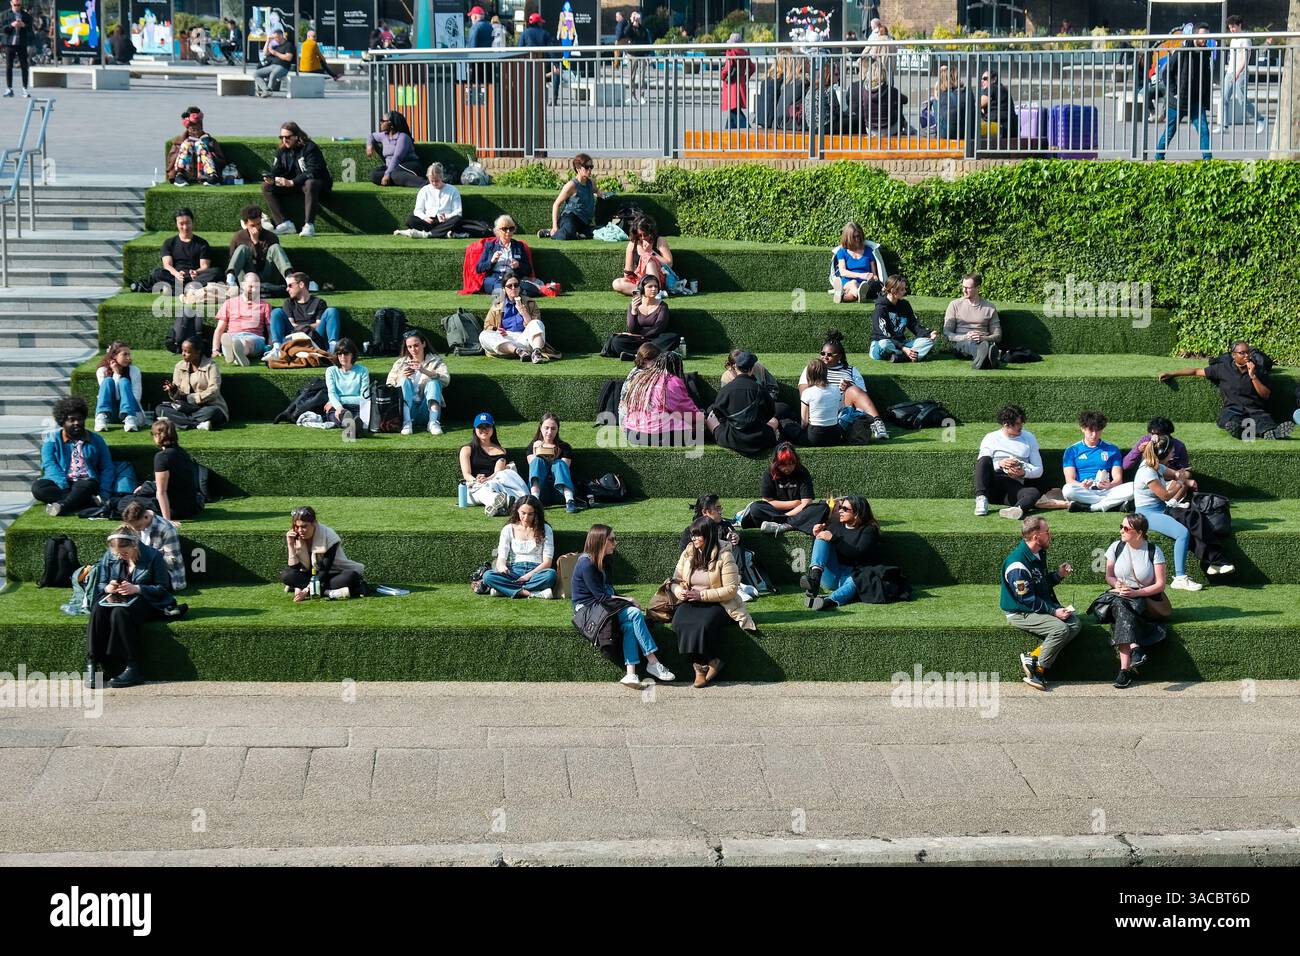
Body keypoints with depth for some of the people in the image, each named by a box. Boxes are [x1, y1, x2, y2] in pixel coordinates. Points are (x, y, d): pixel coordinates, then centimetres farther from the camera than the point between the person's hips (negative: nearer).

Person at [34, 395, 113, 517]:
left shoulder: (96, 440, 16)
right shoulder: (52, 440, 10)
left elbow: (107, 469, 12)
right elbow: (50, 466, -5)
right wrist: (64, 487, -23)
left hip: (86, 482, 0)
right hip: (60, 485, 0)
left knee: (88, 484, -35)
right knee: (38, 486, -31)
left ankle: (61, 506, -55)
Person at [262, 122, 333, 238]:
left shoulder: (310, 148, -16)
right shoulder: (281, 151, 6)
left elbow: (313, 172, -26)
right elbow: (276, 170, 5)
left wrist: (292, 182, -35)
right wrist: (271, 178, -22)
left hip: (317, 182, -7)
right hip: (290, 184, 7)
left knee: (310, 184, -42)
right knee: (266, 186, -10)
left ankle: (309, 225, -44)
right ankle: (284, 224, -21)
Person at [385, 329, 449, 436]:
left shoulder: (435, 360, 8)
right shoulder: (401, 362, 13)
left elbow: (446, 379, -13)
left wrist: (425, 371, -27)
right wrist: (401, 377, -19)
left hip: (427, 410, -1)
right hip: (408, 408, 1)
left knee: (433, 382, -22)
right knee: (405, 381, -20)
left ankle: (434, 422, -37)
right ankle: (407, 423, -35)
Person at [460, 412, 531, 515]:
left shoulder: (500, 450, 24)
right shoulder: (467, 450, 21)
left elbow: (498, 472, 4)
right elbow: (466, 474, 6)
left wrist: (487, 479, -19)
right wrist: (476, 481, -18)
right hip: (476, 488, -1)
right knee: (486, 489, -38)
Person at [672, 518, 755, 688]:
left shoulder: (724, 556, -7)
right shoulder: (688, 553, 9)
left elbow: (731, 590, -12)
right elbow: (676, 580, 15)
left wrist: (701, 595, -18)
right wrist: (679, 591, -10)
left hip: (717, 604, -4)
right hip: (690, 602, 4)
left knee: (703, 624, -37)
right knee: (680, 622, -30)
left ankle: (701, 666, -15)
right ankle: (711, 662, -22)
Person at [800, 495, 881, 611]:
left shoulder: (869, 530, 2)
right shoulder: (836, 525, 18)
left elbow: (857, 554, -15)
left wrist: (833, 539, -18)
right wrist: (816, 535, -1)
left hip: (852, 574, -4)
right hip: (831, 577, 5)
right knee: (822, 538, -15)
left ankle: (829, 601, -71)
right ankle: (814, 579, -40)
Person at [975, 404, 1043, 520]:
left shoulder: (1029, 438, 15)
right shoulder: (991, 438, 9)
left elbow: (1039, 470, 13)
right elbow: (981, 464, 0)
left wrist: (1023, 473, -9)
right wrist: (1000, 464, -18)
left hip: (1015, 487, 1)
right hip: (992, 486, -1)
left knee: (1034, 492, -34)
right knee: (985, 459, -31)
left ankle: (1017, 509, -65)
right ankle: (981, 499, -40)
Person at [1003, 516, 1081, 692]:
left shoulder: (1039, 553, 7)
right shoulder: (1018, 564, -23)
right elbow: (1028, 600, -23)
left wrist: (1058, 575, 3)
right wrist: (1054, 612, -21)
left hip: (1043, 606, 10)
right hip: (1020, 613, -10)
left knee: (1075, 623, -8)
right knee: (1060, 628, -27)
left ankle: (1033, 658, -10)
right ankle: (1037, 670, -12)